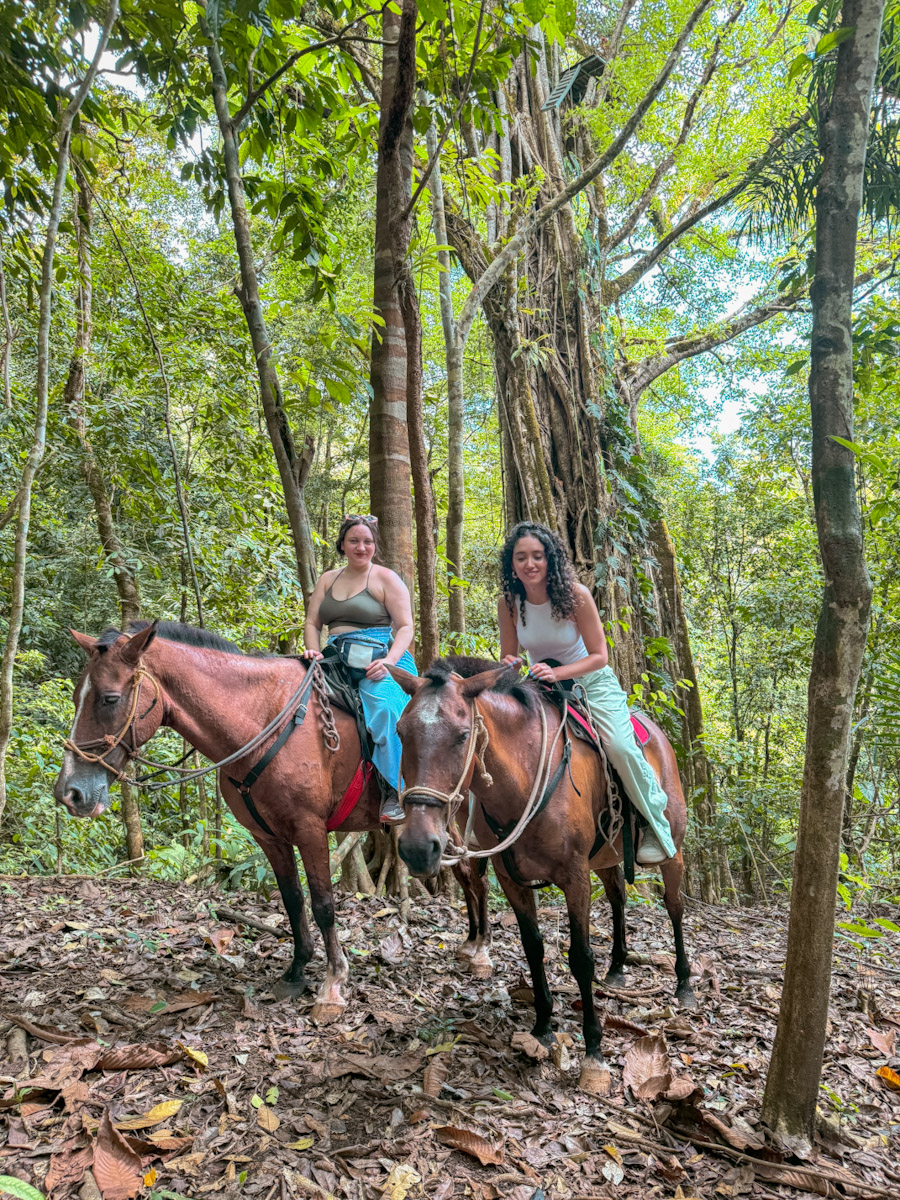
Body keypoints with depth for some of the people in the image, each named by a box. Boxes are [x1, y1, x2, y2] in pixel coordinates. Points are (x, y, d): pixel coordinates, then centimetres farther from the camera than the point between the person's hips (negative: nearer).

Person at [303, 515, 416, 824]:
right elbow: (312, 623, 17)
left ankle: (394, 790, -28)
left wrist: (388, 662, -18)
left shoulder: (386, 578, 5)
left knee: (383, 705, -34)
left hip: (379, 660, -5)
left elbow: (405, 627, -1)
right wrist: (313, 650, -5)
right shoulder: (328, 579, 20)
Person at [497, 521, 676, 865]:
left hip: (591, 682, -3)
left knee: (621, 747, -25)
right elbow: (508, 658, 0)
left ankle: (656, 827, -1)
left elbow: (599, 656, -16)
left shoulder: (575, 594, -20)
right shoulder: (508, 603, -10)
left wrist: (557, 673, -33)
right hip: (539, 686, 4)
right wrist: (510, 668, -26)